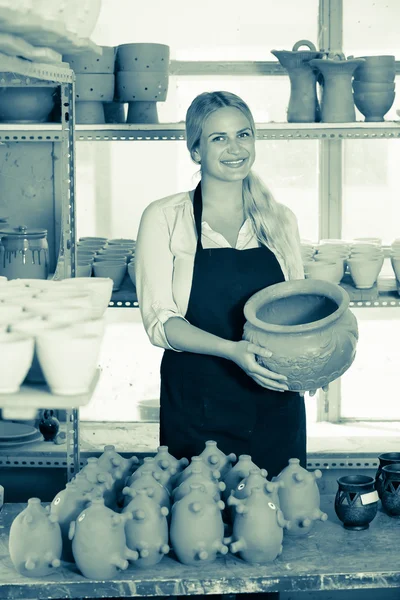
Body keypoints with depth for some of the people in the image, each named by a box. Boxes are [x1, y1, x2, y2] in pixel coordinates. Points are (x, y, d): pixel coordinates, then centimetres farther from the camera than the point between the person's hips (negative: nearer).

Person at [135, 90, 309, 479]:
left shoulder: (280, 220, 7)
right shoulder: (163, 218, -3)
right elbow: (159, 321, -9)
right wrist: (231, 350, -24)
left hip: (275, 410, 3)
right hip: (197, 413, -3)